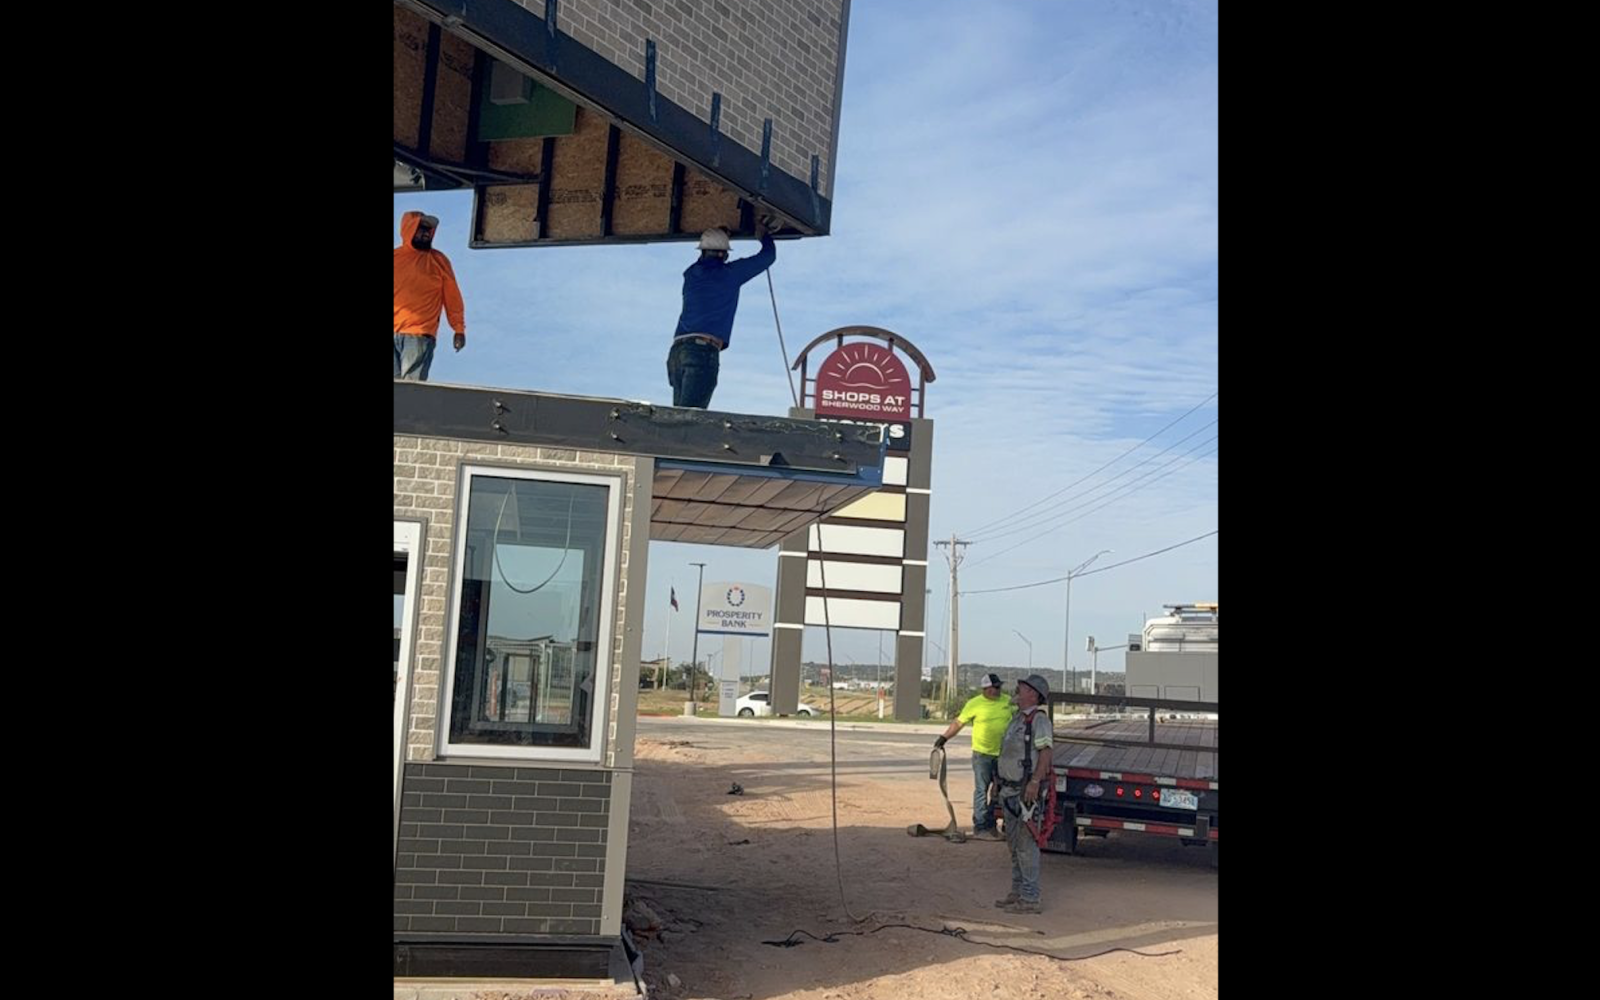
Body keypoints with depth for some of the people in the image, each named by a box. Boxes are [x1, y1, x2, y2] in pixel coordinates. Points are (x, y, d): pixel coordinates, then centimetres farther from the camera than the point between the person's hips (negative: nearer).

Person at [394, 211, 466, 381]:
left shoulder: (439, 261, 10)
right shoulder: (396, 256, 12)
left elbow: (452, 298, 9)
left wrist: (459, 329, 3)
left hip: (420, 334, -2)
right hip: (395, 332, 2)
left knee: (412, 385, -15)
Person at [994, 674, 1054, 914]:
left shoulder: (1039, 719, -13)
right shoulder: (1018, 718, 16)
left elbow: (1045, 752, -21)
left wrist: (1035, 781, -29)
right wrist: (1003, 785, 21)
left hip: (1027, 791, -10)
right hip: (1011, 790, 10)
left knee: (1026, 845, -7)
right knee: (1014, 844, 15)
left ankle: (1030, 899, -2)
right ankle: (1017, 892, 25)